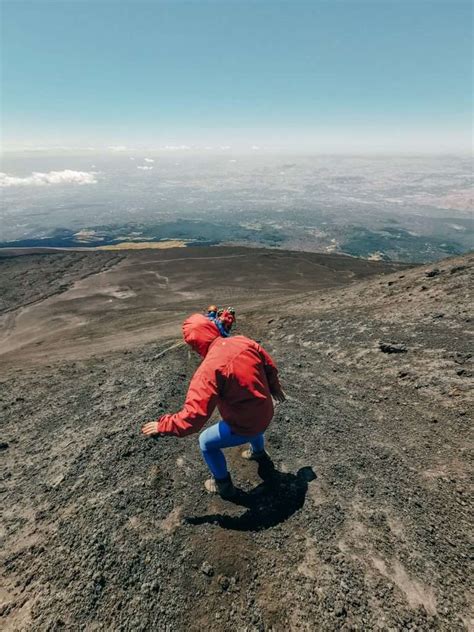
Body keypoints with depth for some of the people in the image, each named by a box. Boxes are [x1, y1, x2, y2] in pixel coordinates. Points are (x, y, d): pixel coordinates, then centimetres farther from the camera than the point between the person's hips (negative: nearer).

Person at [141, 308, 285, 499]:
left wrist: (162, 426, -15)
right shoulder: (244, 341, -12)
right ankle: (258, 451, 67)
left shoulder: (209, 370, -31)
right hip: (266, 413, 7)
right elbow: (270, 367, 3)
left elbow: (193, 416, -32)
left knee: (206, 443, 18)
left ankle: (223, 484, 38)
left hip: (244, 427, -7)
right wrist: (275, 388, 23)